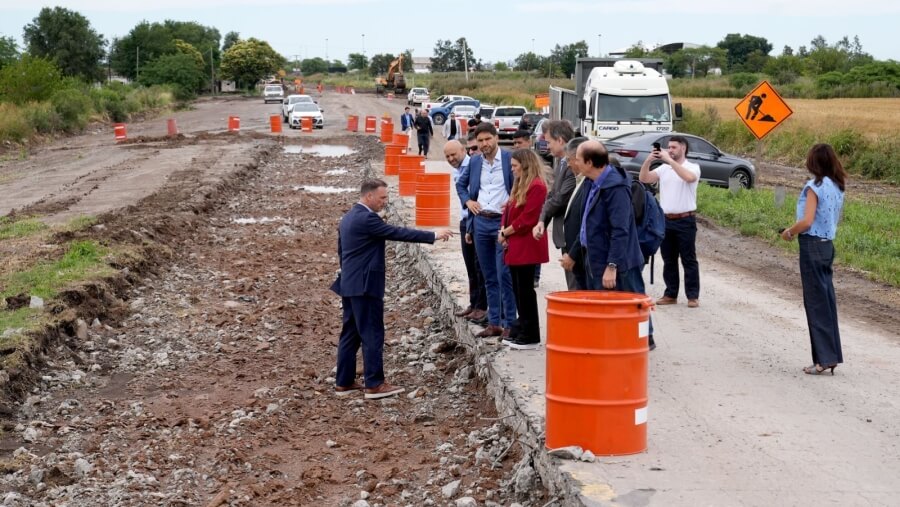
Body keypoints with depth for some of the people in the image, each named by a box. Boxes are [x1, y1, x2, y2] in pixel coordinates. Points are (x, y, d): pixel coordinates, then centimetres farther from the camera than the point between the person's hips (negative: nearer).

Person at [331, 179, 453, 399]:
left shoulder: (349, 217, 13)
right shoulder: (366, 218, -17)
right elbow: (398, 233, -21)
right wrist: (434, 235, -18)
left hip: (349, 285, 10)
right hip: (365, 286, -10)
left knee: (350, 334, 13)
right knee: (372, 335, -4)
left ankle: (344, 382, 17)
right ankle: (375, 384, -1)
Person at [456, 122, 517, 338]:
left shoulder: (510, 159, -5)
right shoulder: (474, 162, 10)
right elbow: (461, 183, 25)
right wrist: (467, 201, 9)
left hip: (503, 223, -5)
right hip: (480, 223, 5)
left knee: (503, 275, -9)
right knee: (489, 277, 11)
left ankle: (509, 323, -2)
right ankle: (494, 323, 17)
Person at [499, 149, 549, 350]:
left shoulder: (536, 187, -15)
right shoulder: (520, 185, 16)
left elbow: (527, 218, -19)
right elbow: (510, 209, 18)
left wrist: (506, 231, -9)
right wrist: (503, 231, 2)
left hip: (526, 246, -9)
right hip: (514, 245, 9)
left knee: (525, 290, -4)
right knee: (518, 289, 13)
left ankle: (530, 336, 2)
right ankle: (520, 331, 21)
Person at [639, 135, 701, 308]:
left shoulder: (693, 167, -3)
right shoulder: (663, 168, 9)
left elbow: (689, 177, -26)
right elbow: (643, 179, 1)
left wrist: (669, 160, -25)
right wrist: (648, 160, -14)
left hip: (685, 220, -5)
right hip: (666, 220, 5)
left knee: (689, 259, 0)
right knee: (668, 260, 10)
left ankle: (693, 296, 4)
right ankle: (671, 294, 17)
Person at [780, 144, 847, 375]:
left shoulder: (814, 186, -14)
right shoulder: (837, 187, 10)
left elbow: (807, 221, -21)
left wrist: (789, 232, -4)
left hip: (812, 245, -8)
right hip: (828, 245, 8)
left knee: (816, 302, -2)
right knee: (826, 300, 11)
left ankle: (824, 358, 0)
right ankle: (832, 355, 14)